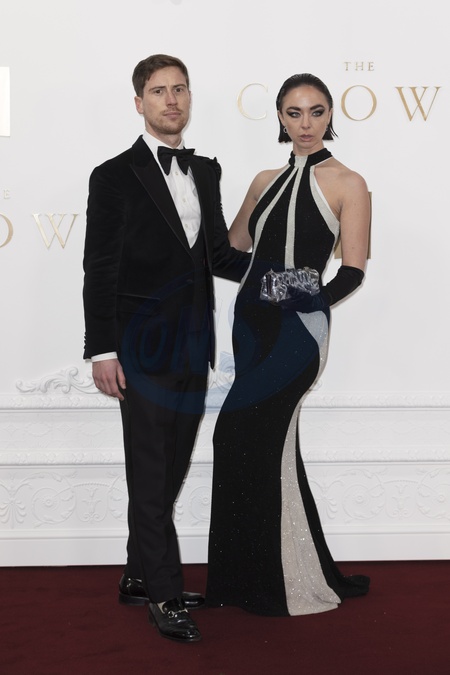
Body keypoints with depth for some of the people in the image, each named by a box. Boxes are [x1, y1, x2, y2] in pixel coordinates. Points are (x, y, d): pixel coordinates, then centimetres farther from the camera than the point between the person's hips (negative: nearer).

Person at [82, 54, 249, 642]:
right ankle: (166, 596, 10)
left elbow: (219, 255, 13)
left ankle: (140, 578, 27)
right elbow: (99, 270, -7)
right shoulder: (115, 176, -5)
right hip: (143, 345, -6)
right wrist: (103, 351, -13)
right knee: (151, 473, 0)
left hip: (192, 346, 6)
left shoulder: (205, 172, 12)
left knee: (170, 468, 13)